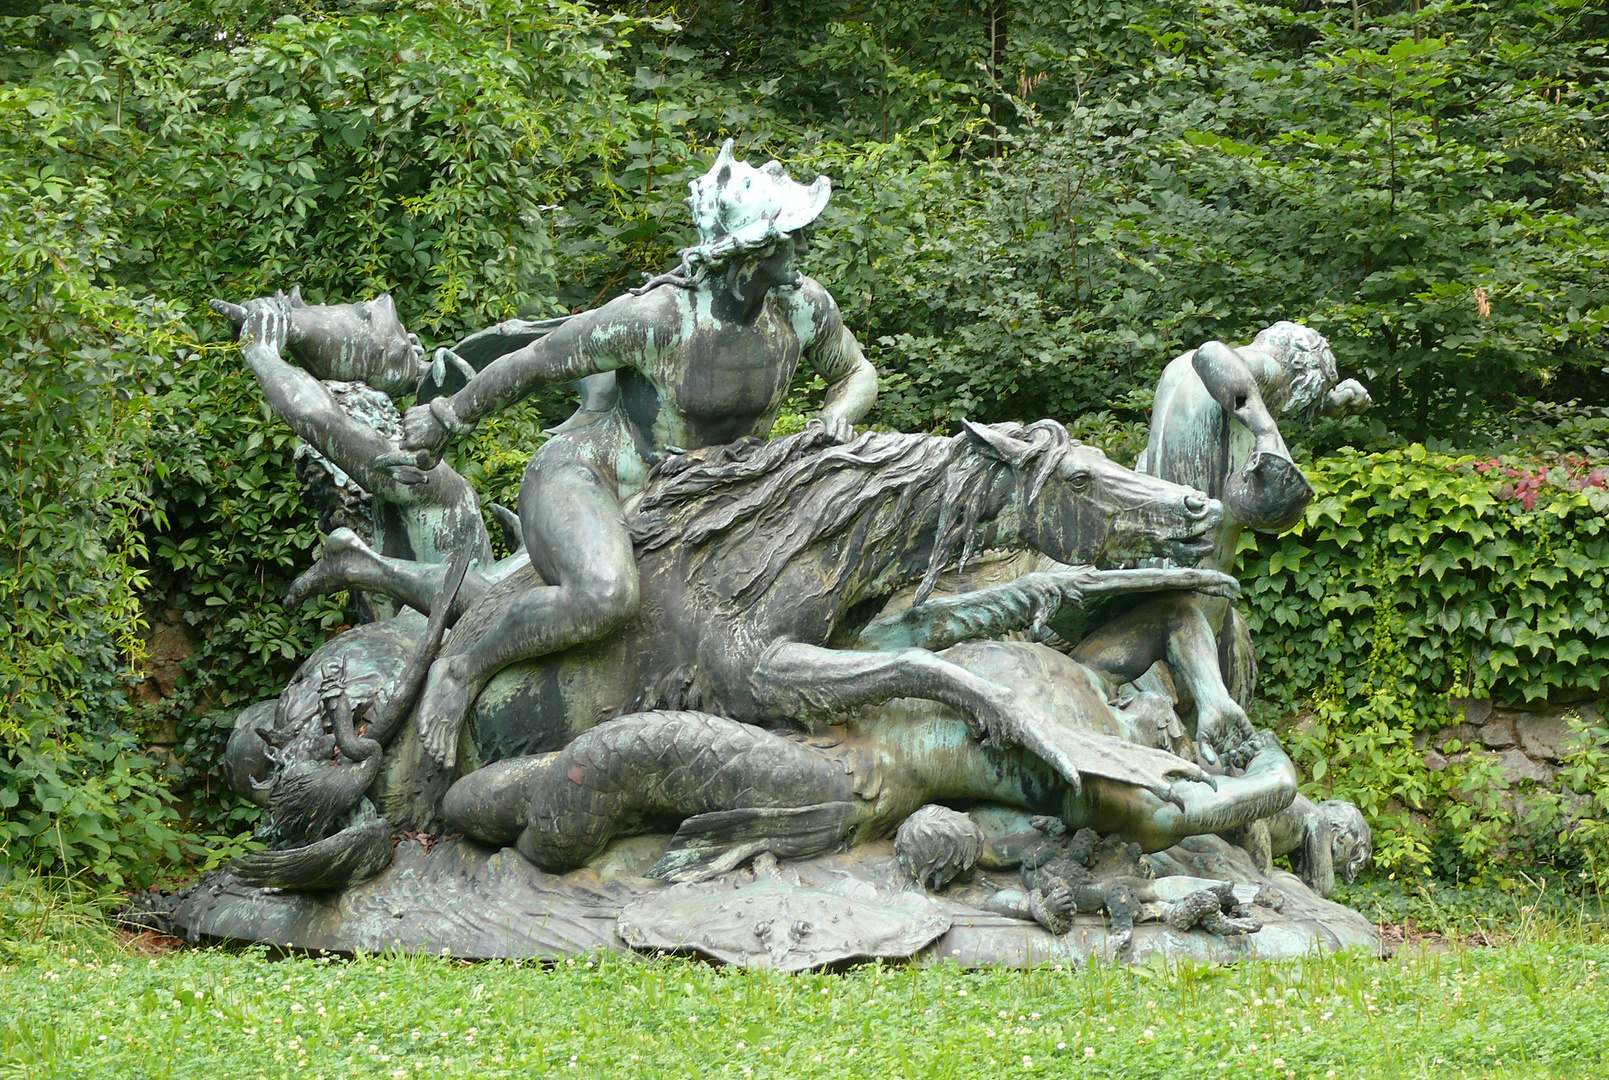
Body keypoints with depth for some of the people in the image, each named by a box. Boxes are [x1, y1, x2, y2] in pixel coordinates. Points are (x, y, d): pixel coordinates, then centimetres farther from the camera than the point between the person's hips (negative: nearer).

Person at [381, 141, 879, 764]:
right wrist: (441, 424, 0)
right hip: (582, 477, -7)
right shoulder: (653, 318, -27)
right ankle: (463, 667, -15)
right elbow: (528, 366, -13)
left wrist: (840, 414, -13)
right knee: (605, 598, -38)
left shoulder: (803, 306, -10)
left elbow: (855, 373, 12)